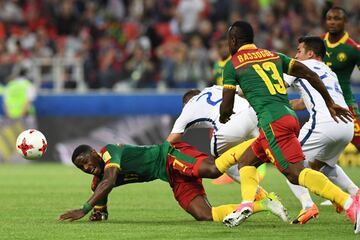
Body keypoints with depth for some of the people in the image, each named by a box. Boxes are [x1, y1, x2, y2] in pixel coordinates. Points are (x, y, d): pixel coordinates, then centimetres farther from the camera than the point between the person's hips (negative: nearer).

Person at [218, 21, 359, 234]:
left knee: (295, 172, -18)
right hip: (290, 116, 8)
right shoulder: (274, 56, 24)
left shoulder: (232, 65, 7)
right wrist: (330, 103, 22)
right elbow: (310, 74, 17)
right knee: (246, 160, 24)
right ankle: (246, 204, 2)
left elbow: (226, 108, 7)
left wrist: (224, 117, 31)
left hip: (272, 120, -8)